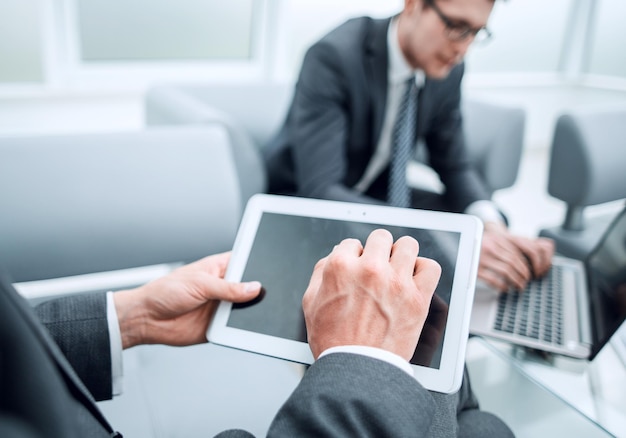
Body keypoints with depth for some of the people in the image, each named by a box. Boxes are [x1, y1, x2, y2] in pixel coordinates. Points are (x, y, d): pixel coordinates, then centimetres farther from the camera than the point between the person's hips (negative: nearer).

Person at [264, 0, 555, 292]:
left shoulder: (447, 68, -8)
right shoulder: (332, 56, -28)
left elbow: (453, 165, 0)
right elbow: (319, 191, -36)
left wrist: (490, 225, -22)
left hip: (375, 196, 6)